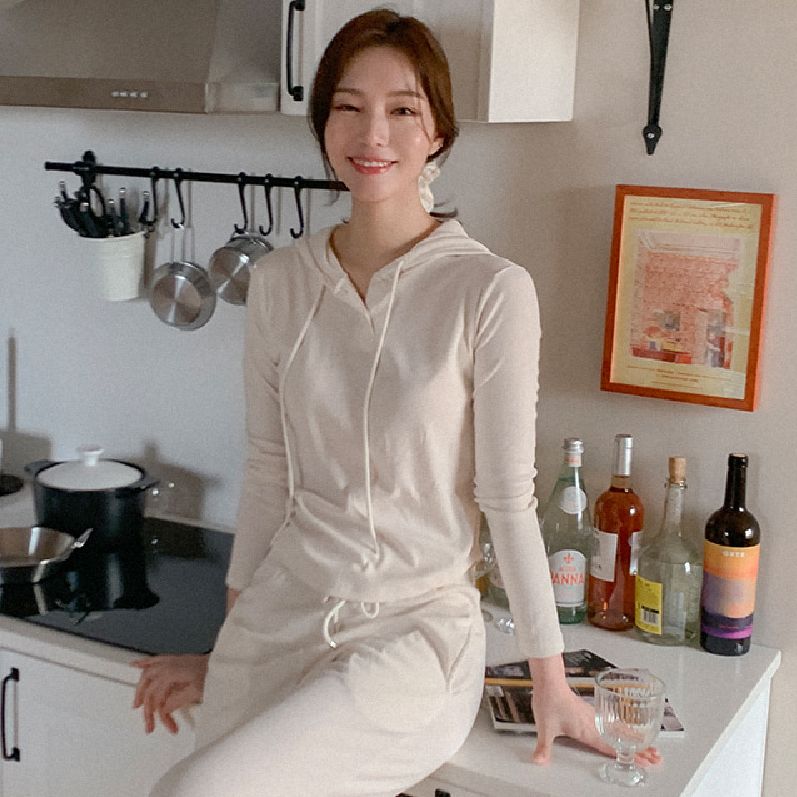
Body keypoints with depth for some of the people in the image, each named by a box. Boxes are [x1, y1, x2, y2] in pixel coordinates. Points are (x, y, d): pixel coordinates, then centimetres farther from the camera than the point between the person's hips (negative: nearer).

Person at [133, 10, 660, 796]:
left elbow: (507, 500, -8)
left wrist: (551, 683, -3)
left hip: (415, 630, -4)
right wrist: (221, 652, 14)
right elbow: (268, 476, 9)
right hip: (276, 615, 5)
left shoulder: (491, 290, -13)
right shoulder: (280, 281, 2)